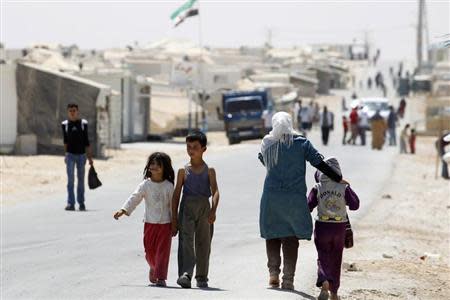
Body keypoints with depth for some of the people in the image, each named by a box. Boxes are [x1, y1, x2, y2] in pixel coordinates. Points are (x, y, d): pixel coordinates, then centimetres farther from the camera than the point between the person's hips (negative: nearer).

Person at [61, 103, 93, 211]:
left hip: (81, 155, 1)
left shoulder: (83, 123, 2)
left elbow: (86, 142, 5)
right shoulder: (65, 124, 3)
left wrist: (90, 157, 3)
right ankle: (71, 203, -12)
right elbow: (65, 140, 12)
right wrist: (66, 154, 9)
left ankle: (81, 203, 17)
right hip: (70, 155, -1)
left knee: (81, 180, 7)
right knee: (70, 179, -9)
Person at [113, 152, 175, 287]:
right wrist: (123, 210, -19)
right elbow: (134, 199, -5)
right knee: (149, 250, 6)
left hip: (165, 223, -1)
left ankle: (161, 277, -4)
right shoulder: (145, 185, 0)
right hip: (150, 222, 1)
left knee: (162, 251, -5)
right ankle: (154, 268, 35)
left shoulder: (169, 186, -1)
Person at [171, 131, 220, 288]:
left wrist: (213, 210, -23)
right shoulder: (183, 171, 8)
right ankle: (185, 274, -26)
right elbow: (176, 195, 9)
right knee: (186, 241, -14)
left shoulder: (209, 171, 6)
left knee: (203, 243, 4)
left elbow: (215, 191, -5)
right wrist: (174, 219, 5)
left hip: (204, 209, 1)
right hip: (186, 207, -1)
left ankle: (202, 277, 15)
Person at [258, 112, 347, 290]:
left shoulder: (268, 144, 1)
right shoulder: (301, 143, -1)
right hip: (295, 198, -1)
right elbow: (319, 163, -2)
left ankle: (273, 272, 0)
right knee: (291, 238, 4)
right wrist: (338, 179, 5)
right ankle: (288, 279, 1)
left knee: (272, 235, 13)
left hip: (271, 196, 1)